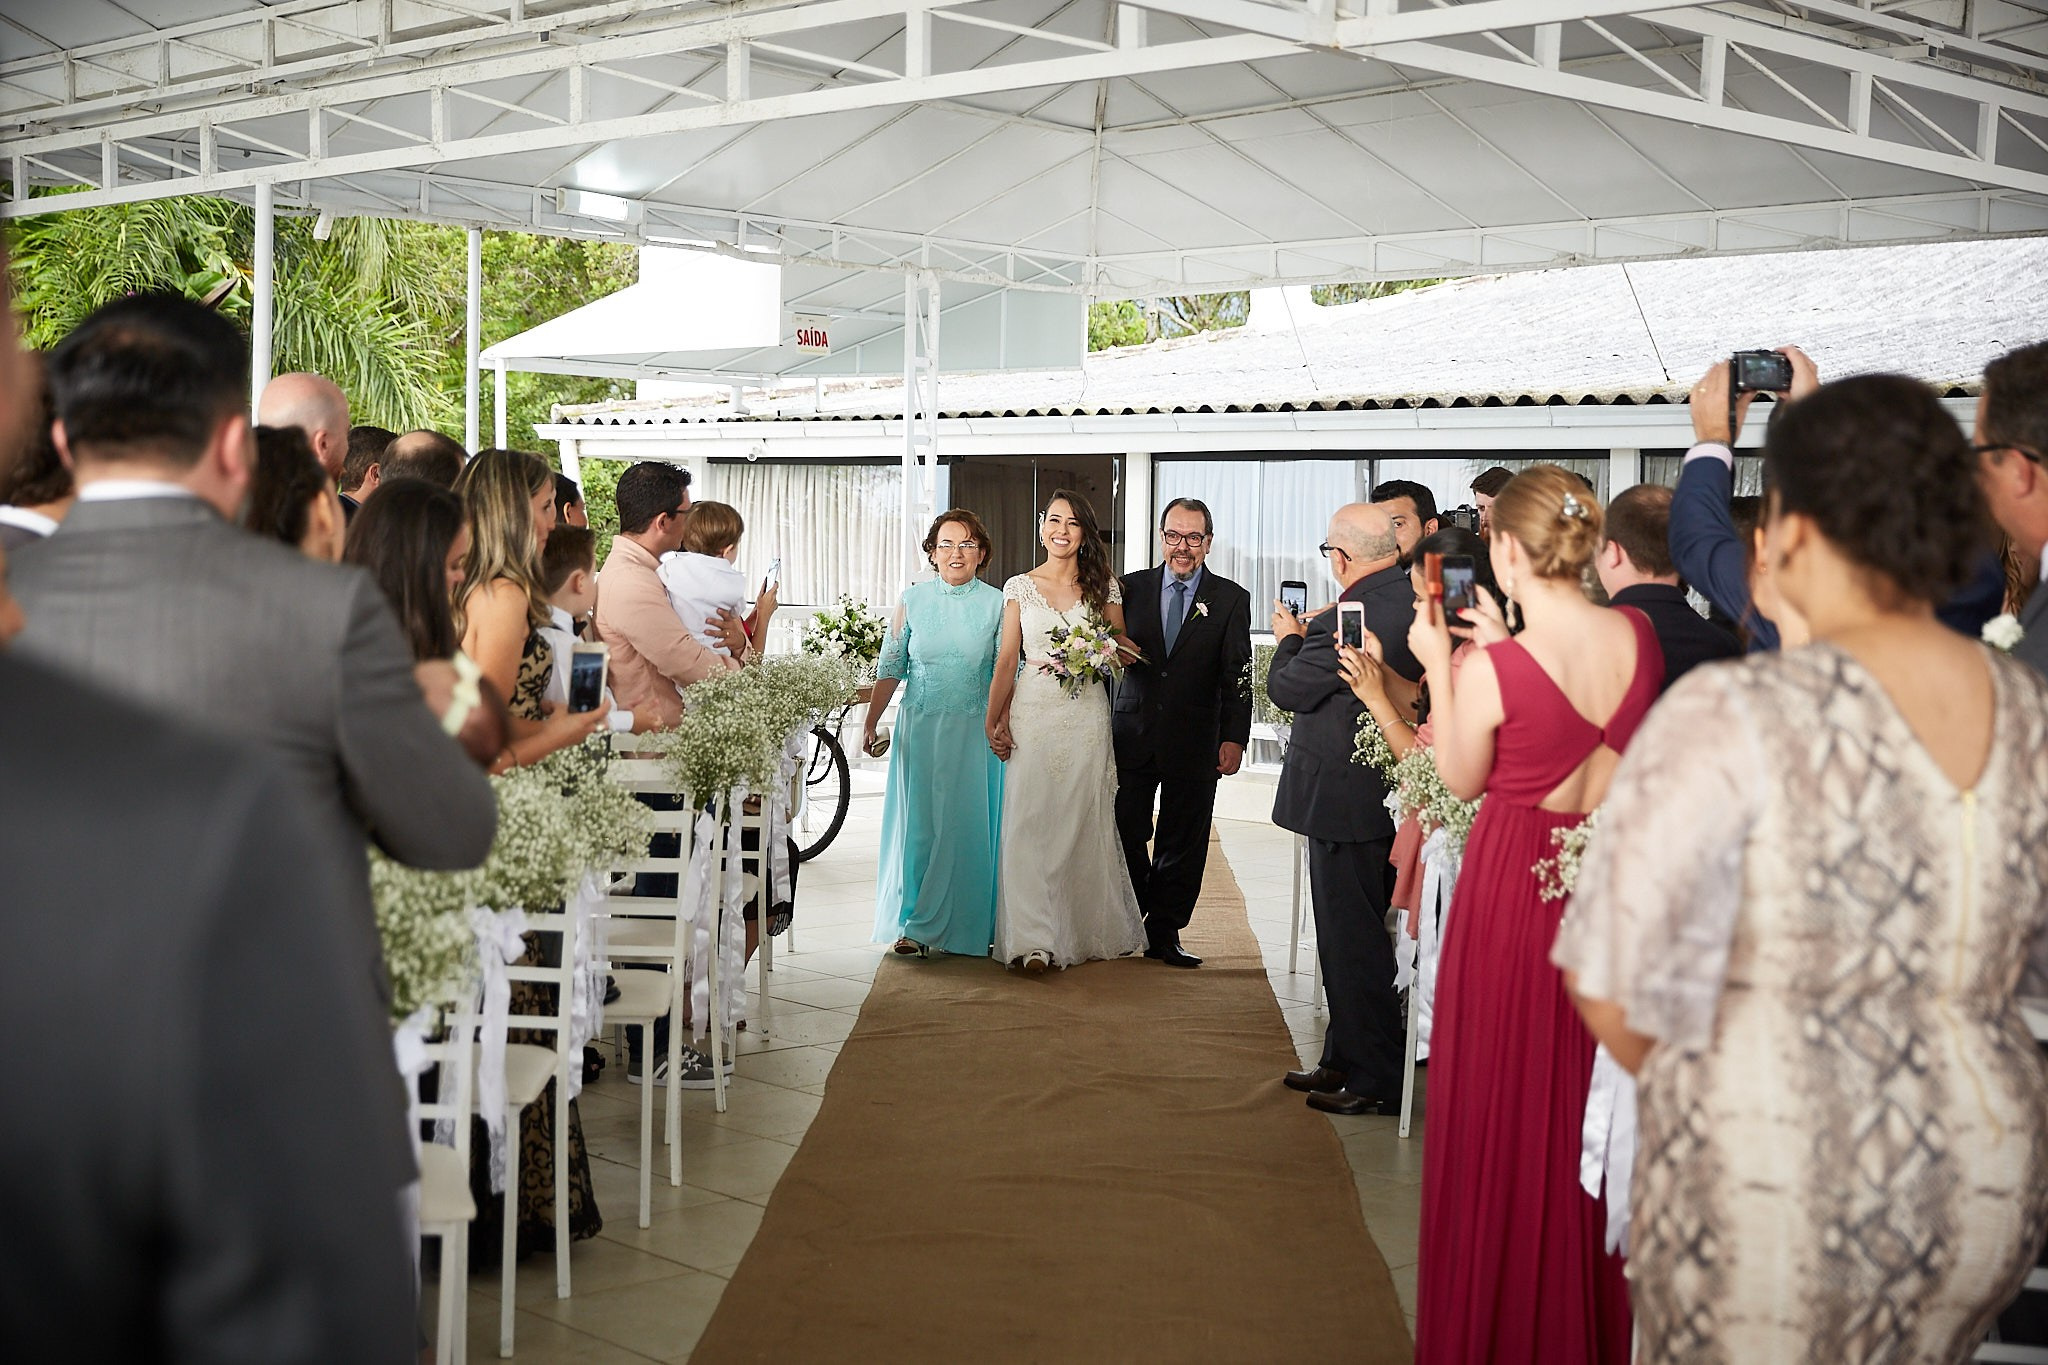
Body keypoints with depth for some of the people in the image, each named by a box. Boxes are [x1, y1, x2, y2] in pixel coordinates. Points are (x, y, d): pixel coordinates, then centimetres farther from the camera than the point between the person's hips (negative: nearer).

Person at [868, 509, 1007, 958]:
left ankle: (950, 925, 12)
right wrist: (870, 721, 3)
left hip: (974, 732, -1)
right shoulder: (912, 600, 4)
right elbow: (890, 666, 7)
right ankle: (912, 925, 12)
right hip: (919, 729, 1)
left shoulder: (996, 604, 2)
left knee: (964, 826, 1)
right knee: (916, 823, 3)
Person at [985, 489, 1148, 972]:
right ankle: (1033, 940, -9)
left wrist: (1108, 648, -13)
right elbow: (1007, 660, 5)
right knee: (1030, 822, -7)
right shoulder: (1020, 587, 6)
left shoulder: (1104, 587, 7)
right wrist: (993, 721, -3)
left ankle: (1088, 930, 17)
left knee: (1086, 822, 5)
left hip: (1088, 716, 1)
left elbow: (1124, 647, 11)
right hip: (1033, 714, -1)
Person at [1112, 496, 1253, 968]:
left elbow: (1237, 677, -1)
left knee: (1183, 842, 5)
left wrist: (1234, 738, -9)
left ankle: (1164, 934, 15)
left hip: (1194, 741, -1)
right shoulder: (1132, 588, 7)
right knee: (1126, 834, 3)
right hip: (1133, 733, 1)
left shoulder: (1231, 599, 2)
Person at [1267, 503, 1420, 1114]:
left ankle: (1374, 1079, 7)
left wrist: (1290, 637, 5)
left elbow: (1286, 689, -14)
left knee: (1351, 938, 0)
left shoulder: (1344, 622, -24)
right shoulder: (1421, 600, 3)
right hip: (1395, 788, 9)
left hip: (1344, 799, -9)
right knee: (1358, 932, 19)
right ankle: (1344, 1058, 30)